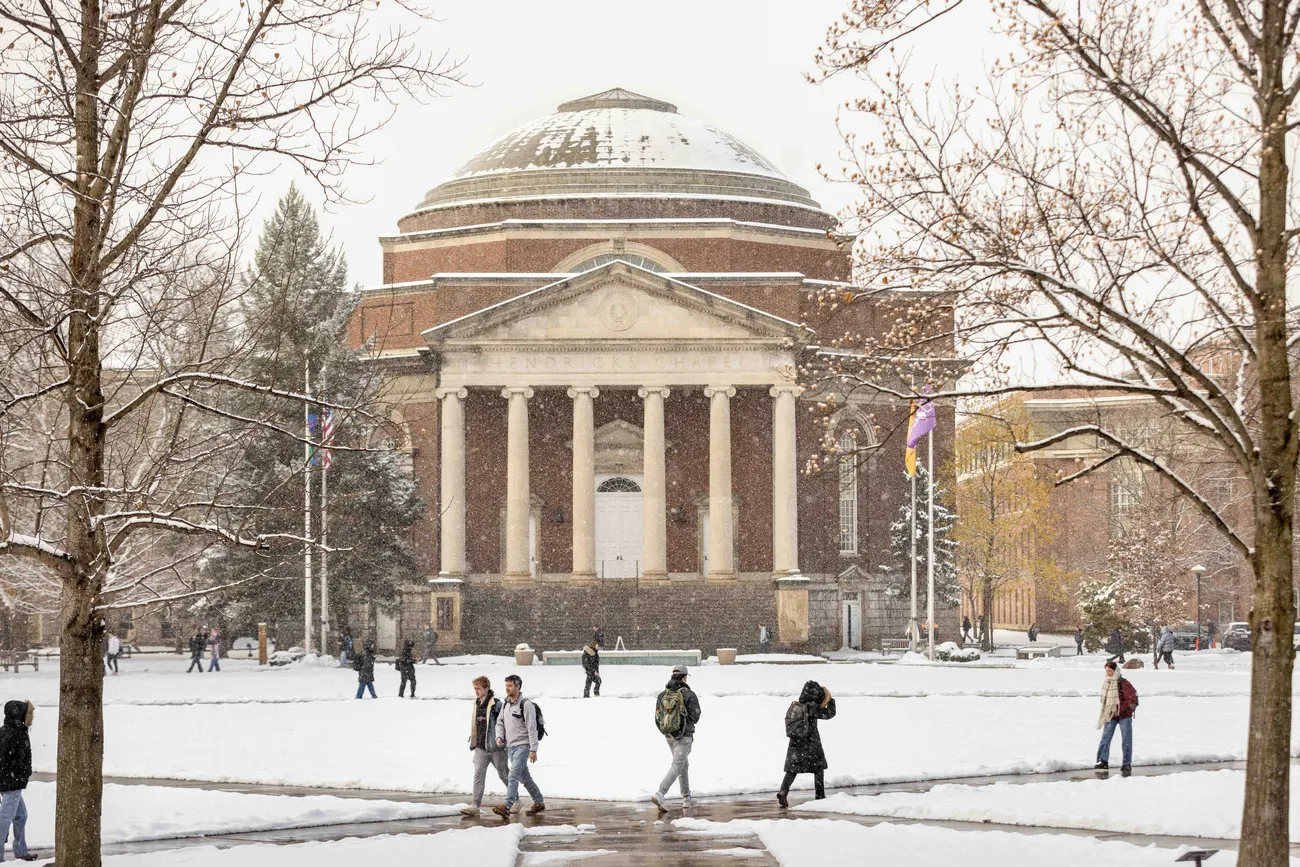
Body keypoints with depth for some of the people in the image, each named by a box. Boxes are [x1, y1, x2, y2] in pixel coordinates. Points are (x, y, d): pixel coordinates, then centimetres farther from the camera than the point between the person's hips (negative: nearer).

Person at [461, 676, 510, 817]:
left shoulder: (496, 704, -13)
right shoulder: (476, 704, 10)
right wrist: (472, 741, 20)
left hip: (496, 747, -6)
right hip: (481, 747, 6)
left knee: (504, 774, 8)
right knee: (478, 775, -5)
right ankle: (476, 806, -8)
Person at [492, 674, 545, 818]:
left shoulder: (526, 705, -13)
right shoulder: (506, 704, 11)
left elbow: (532, 728, -14)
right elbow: (500, 722, 20)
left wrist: (533, 749, -17)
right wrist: (499, 736, -1)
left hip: (522, 746, -8)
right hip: (510, 746, 8)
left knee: (513, 776, -19)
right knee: (524, 777, 16)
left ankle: (507, 807, -27)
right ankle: (539, 802, 30)